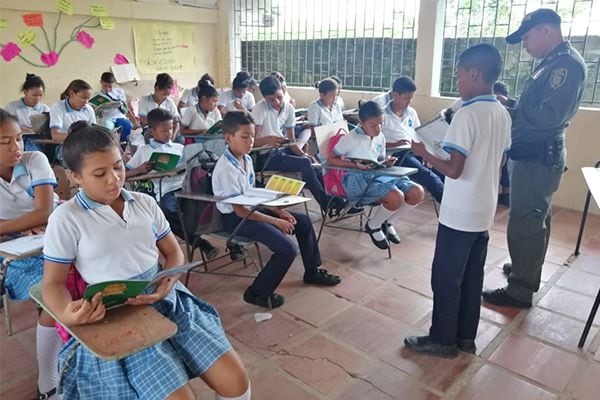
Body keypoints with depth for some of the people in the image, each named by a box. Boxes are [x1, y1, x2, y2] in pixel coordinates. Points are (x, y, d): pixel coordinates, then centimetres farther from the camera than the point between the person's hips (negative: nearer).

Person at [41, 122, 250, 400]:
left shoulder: (145, 203, 8)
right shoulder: (66, 218, -3)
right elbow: (52, 282, 0)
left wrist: (168, 284, -10)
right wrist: (66, 315, -22)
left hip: (167, 301, 4)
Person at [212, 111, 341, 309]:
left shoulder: (246, 159, 5)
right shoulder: (227, 168, -22)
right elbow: (240, 210, -23)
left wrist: (278, 211, 1)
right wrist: (275, 221, -19)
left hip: (251, 209, 9)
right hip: (235, 219, -9)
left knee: (303, 221, 10)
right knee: (288, 249, -21)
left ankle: (312, 271, 27)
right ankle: (257, 293, -3)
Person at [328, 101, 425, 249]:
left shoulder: (381, 138, 13)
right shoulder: (350, 138, -7)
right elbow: (331, 160, -5)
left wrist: (386, 162, -1)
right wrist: (354, 165, -19)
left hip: (378, 175, 7)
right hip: (357, 179, -7)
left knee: (417, 192, -11)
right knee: (396, 197, -31)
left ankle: (387, 222, 13)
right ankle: (373, 226, 0)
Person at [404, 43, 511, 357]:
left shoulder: (467, 114, -19)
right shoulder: (503, 114, 7)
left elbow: (454, 170, -22)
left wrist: (423, 153, -9)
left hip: (459, 213, -8)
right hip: (485, 211, 8)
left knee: (446, 278, 5)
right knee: (472, 277, 17)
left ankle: (443, 340, 19)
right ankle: (466, 337, 30)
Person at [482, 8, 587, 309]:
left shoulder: (567, 63, -16)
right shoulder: (553, 63, 15)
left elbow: (550, 115, -26)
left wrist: (508, 113, -16)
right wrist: (511, 107, 0)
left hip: (538, 157, -10)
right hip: (536, 155, 10)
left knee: (524, 223, -4)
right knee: (535, 219, 20)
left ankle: (520, 290, 6)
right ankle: (526, 270, 36)